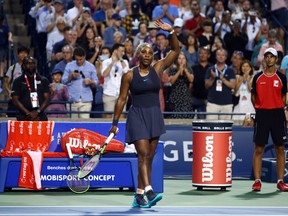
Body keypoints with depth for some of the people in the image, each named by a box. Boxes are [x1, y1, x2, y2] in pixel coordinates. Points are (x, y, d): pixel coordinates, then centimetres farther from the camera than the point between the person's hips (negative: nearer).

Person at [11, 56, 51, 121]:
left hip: (40, 116, 2)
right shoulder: (18, 81, 7)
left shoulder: (43, 80, 12)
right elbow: (15, 100, 1)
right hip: (24, 117, -2)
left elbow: (47, 98, 7)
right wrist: (28, 113, -10)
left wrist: (37, 111, -8)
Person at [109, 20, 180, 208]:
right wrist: (115, 122, 5)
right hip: (137, 116, -3)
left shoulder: (158, 69, 4)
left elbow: (176, 50, -1)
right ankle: (149, 192, -29)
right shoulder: (129, 75, -1)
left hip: (155, 116, 3)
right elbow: (122, 99, 5)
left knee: (149, 157, 5)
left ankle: (139, 196, 12)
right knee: (144, 154, -16)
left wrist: (171, 31, -14)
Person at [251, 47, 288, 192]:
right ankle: (257, 181, 2)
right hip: (262, 114, 0)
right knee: (258, 149, -2)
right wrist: (259, 109, 5)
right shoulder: (258, 77, 5)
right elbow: (253, 96, 13)